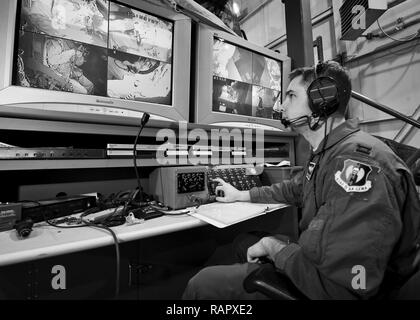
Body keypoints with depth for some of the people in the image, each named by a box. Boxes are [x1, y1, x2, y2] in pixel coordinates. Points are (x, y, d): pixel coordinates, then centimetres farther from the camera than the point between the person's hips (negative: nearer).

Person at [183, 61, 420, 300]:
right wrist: (241, 195, 20)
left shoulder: (358, 163, -30)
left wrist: (274, 247, -17)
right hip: (319, 263, 9)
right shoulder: (325, 154, 6)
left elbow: (343, 284, -35)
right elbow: (295, 189, 19)